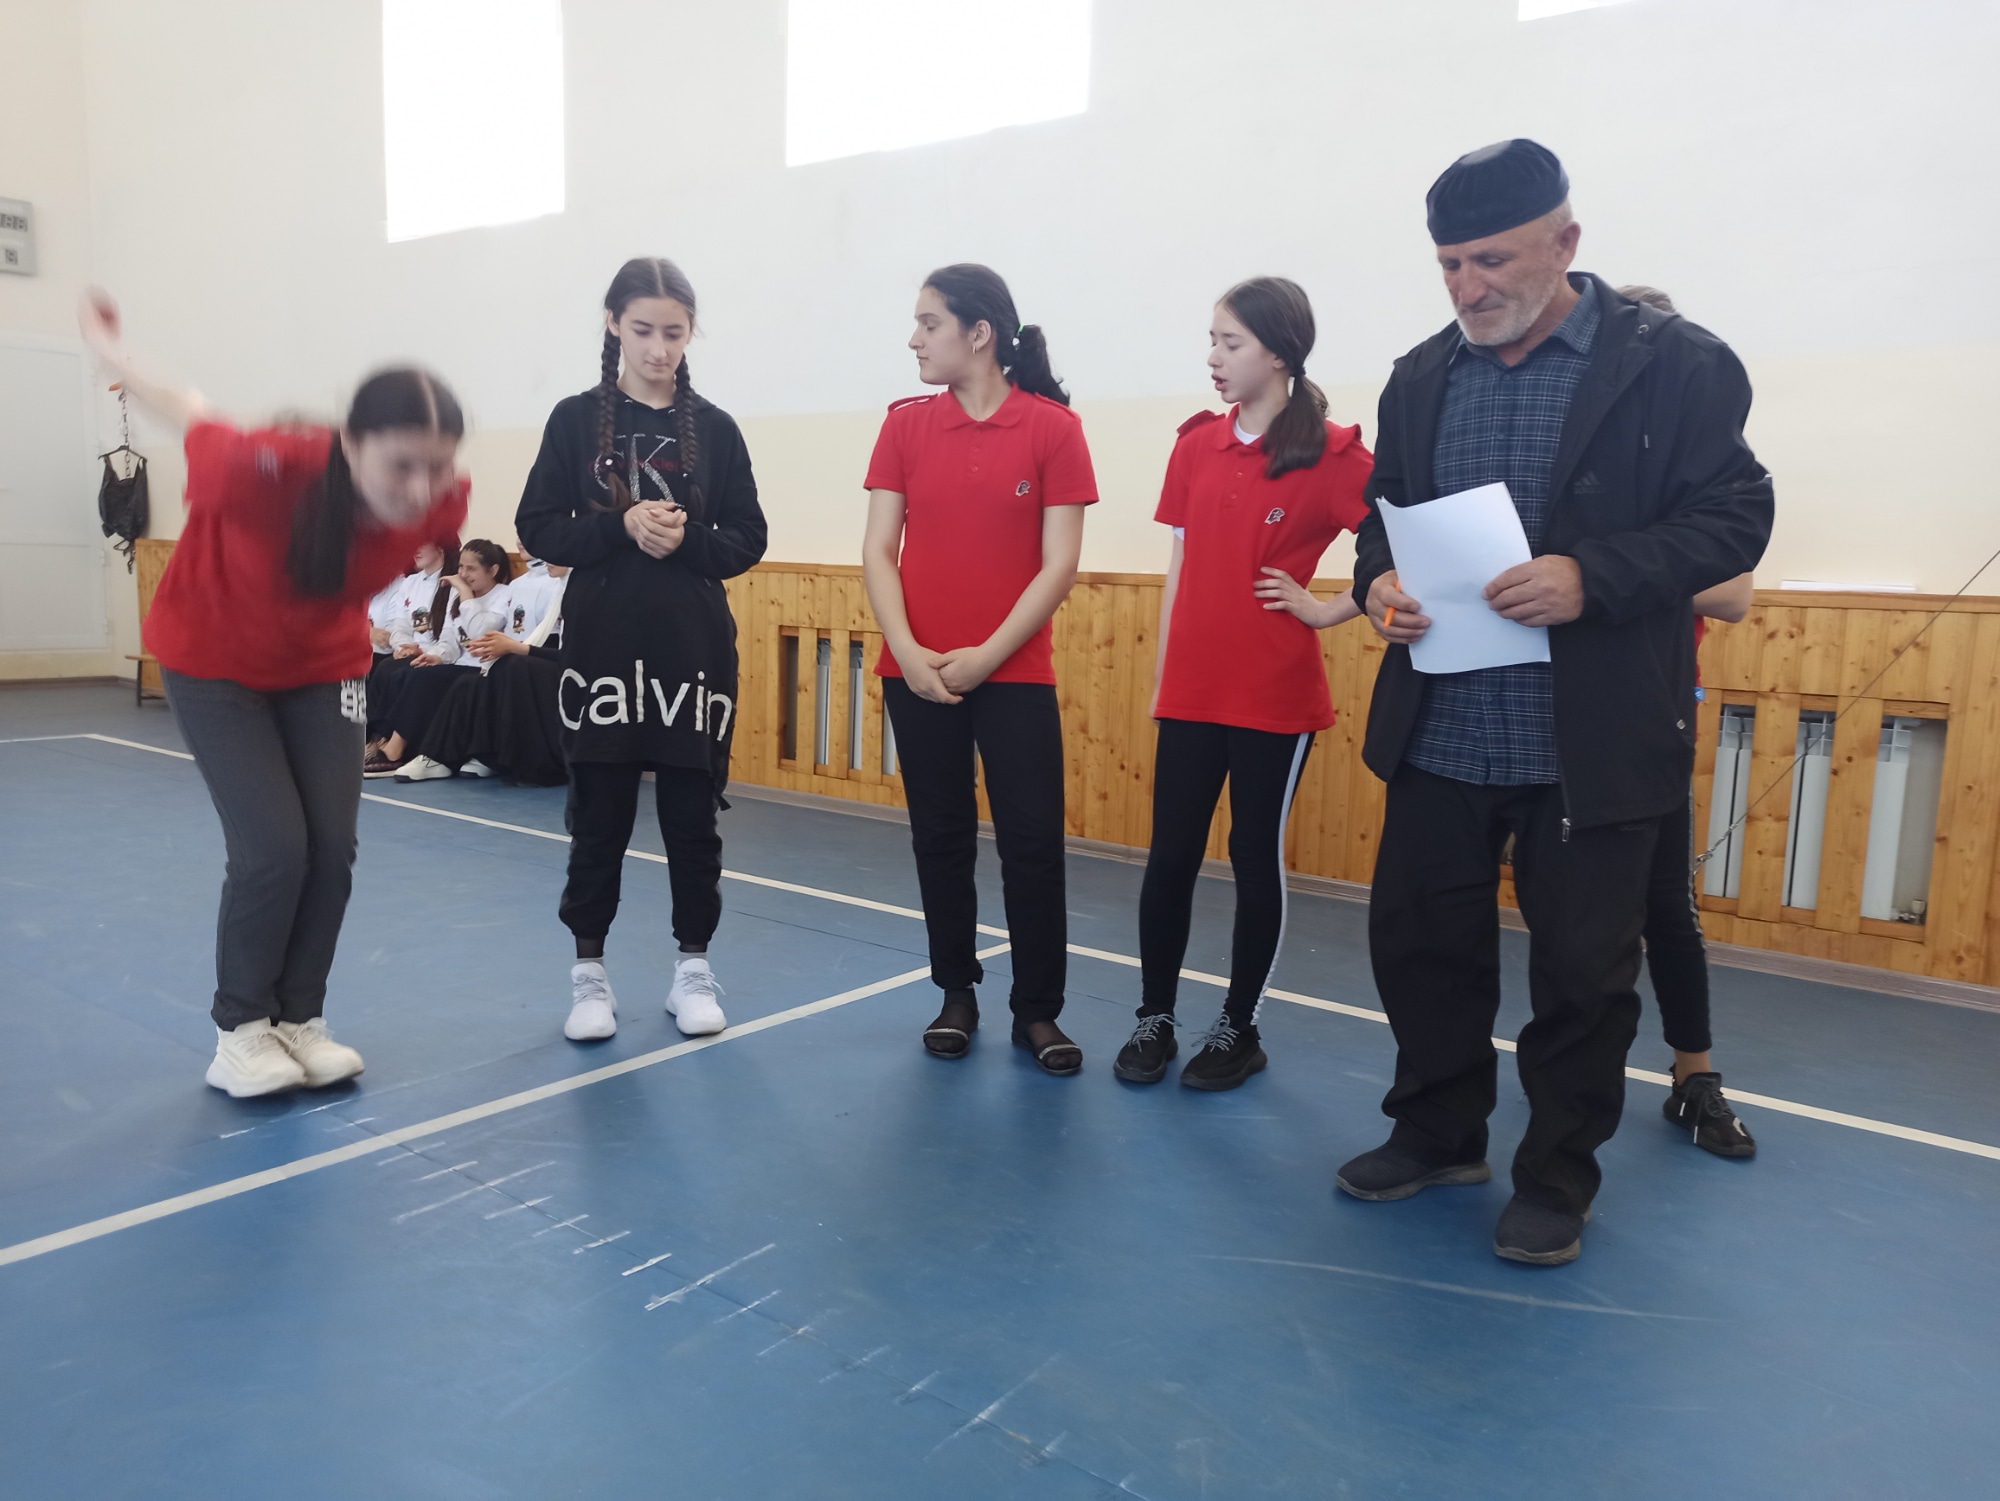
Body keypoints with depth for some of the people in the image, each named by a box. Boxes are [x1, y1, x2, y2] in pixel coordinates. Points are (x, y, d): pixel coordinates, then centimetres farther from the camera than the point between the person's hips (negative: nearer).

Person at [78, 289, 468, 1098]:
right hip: (214, 662, -3)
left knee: (332, 848, -3)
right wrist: (108, 348, 2)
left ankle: (300, 1020, 18)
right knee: (273, 848, -12)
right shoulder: (268, 470, -36)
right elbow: (191, 415, -16)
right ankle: (240, 1031, 9)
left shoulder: (437, 502, -27)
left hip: (324, 665, 4)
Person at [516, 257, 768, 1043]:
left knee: (692, 816, 7)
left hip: (695, 648, 1)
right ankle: (590, 972, 21)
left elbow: (747, 541, 4)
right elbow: (538, 529, -1)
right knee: (599, 818, 6)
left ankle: (694, 968, 22)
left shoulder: (713, 427, 3)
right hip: (603, 646, 0)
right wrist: (622, 527, -16)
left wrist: (686, 540, -15)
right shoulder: (576, 419, 2)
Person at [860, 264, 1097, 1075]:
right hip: (918, 671, 3)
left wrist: (985, 657, -11)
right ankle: (956, 995, 25)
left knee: (1032, 843, -2)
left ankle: (1037, 1010, 14)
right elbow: (878, 550, 2)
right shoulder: (906, 423, 5)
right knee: (941, 838, 10)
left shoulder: (1052, 427, -3)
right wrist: (907, 651, -11)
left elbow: (1058, 565, -6)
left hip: (1014, 672, -2)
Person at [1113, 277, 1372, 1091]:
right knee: (1170, 856, 6)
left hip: (1276, 695, -4)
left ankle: (1239, 1028, 22)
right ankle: (1154, 1019, 21)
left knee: (1256, 857, 7)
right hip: (1191, 691, 4)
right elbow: (1180, 565, 11)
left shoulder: (1330, 451, -7)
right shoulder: (1197, 443, 7)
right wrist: (1162, 672, 11)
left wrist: (1327, 609, -8)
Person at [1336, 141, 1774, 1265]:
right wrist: (1379, 580, -5)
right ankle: (1439, 1132, 35)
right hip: (1439, 736, 5)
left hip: (1594, 744, -4)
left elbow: (1734, 515, -7)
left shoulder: (1675, 363, -5)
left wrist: (1594, 578, -22)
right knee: (1420, 941, 13)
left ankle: (1558, 1176, 28)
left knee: (1583, 968, 7)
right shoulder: (1422, 377, 10)